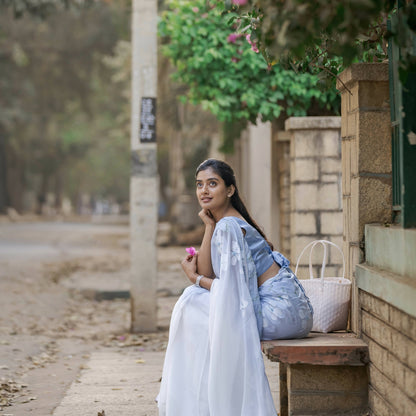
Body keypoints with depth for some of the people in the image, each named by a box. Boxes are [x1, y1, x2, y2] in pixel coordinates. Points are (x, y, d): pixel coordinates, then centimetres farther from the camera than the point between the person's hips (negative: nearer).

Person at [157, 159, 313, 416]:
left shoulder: (228, 227, -16)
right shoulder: (221, 222, 13)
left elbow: (232, 288, -18)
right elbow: (207, 273, 5)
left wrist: (195, 278, -2)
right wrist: (209, 226, 0)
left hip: (283, 309, -10)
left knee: (194, 308, -11)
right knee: (193, 301, 10)